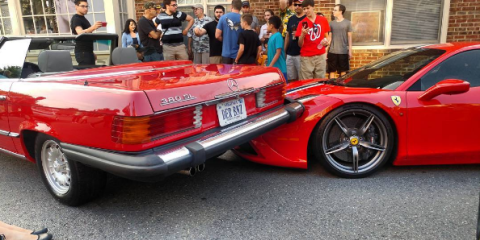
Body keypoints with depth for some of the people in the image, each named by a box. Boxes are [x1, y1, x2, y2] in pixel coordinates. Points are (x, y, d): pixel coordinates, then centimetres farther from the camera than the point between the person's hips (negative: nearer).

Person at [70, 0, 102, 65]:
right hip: (82, 52, -9)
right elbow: (80, 33, -28)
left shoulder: (83, 18, 20)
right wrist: (92, 28, -47)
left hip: (88, 51, 9)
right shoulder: (76, 19, -9)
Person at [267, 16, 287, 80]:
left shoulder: (278, 36, -13)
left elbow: (278, 53, -19)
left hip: (279, 69, -8)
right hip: (273, 68, 8)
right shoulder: (272, 36, 11)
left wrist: (270, 66, -20)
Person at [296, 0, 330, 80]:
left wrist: (326, 41, -6)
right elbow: (300, 45, -3)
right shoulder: (302, 23, -1)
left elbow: (326, 36, 17)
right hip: (306, 57, -2)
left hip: (320, 56, 2)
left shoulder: (323, 20, 5)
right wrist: (302, 34, -22)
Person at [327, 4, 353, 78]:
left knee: (343, 71, 5)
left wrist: (350, 51, 0)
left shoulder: (347, 23, 1)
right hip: (332, 51, 2)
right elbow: (329, 37, 10)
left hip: (343, 52, -2)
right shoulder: (331, 23, 8)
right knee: (331, 71, 3)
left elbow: (349, 37, 4)